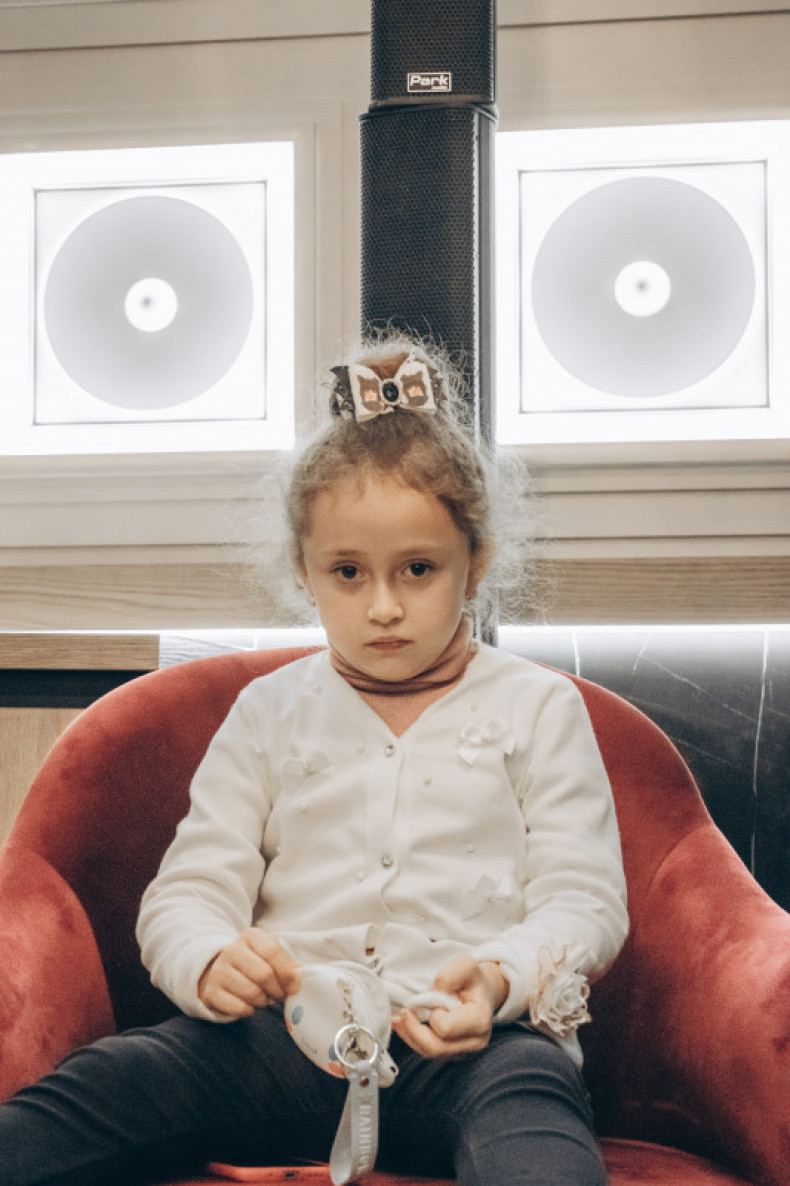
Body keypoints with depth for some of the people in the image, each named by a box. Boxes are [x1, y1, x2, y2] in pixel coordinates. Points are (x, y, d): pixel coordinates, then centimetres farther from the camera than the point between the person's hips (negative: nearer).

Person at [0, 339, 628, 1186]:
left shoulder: (537, 708, 12)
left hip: (467, 1041, -2)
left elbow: (584, 901, 5)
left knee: (527, 1098, -39)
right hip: (289, 1034, 2)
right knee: (97, 1086, -24)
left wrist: (498, 978, -18)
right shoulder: (270, 712, 17)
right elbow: (187, 894, 12)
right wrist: (212, 964, -14)